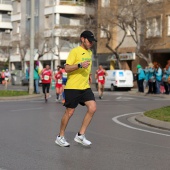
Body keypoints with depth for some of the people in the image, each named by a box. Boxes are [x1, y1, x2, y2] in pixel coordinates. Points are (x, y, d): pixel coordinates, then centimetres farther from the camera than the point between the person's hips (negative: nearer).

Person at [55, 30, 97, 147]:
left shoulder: (90, 53, 16)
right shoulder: (75, 51, -8)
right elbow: (67, 68, -16)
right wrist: (80, 65, -28)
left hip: (85, 87, 7)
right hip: (72, 87, -7)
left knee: (92, 108, -10)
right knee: (69, 112, 0)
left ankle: (80, 135, 0)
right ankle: (60, 137, 18)